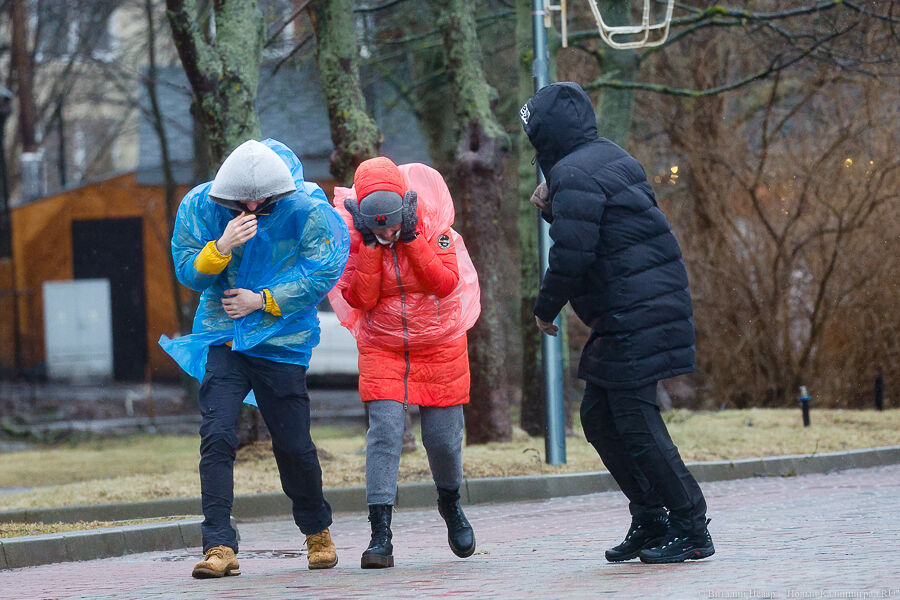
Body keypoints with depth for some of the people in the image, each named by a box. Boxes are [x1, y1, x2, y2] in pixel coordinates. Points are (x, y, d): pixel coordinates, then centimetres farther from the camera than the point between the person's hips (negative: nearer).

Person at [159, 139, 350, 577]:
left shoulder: (306, 212, -11)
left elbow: (323, 274, -10)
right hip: (222, 339, 1)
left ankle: (318, 532, 30)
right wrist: (222, 247, -22)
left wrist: (263, 301, -14)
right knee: (216, 435, -15)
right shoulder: (200, 207, -5)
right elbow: (188, 272, -3)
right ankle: (220, 547, -15)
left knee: (293, 445, 5)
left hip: (281, 342, -1)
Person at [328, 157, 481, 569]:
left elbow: (446, 283, -21)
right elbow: (360, 298, -18)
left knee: (443, 437, 3)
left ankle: (450, 503, 36)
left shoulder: (432, 225, -11)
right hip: (382, 348, 0)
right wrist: (369, 245, -25)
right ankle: (380, 534, -18)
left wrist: (410, 240, -26)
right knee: (385, 431, -16)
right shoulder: (354, 238, -9)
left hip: (439, 346, 0)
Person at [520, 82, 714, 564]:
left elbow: (572, 254, -20)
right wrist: (550, 206, 10)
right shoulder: (608, 157, 17)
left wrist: (545, 308, -6)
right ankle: (649, 523, 18)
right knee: (598, 417, 14)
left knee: (635, 422, -8)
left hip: (636, 318, -11)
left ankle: (691, 529, -4)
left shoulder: (575, 175, -15)